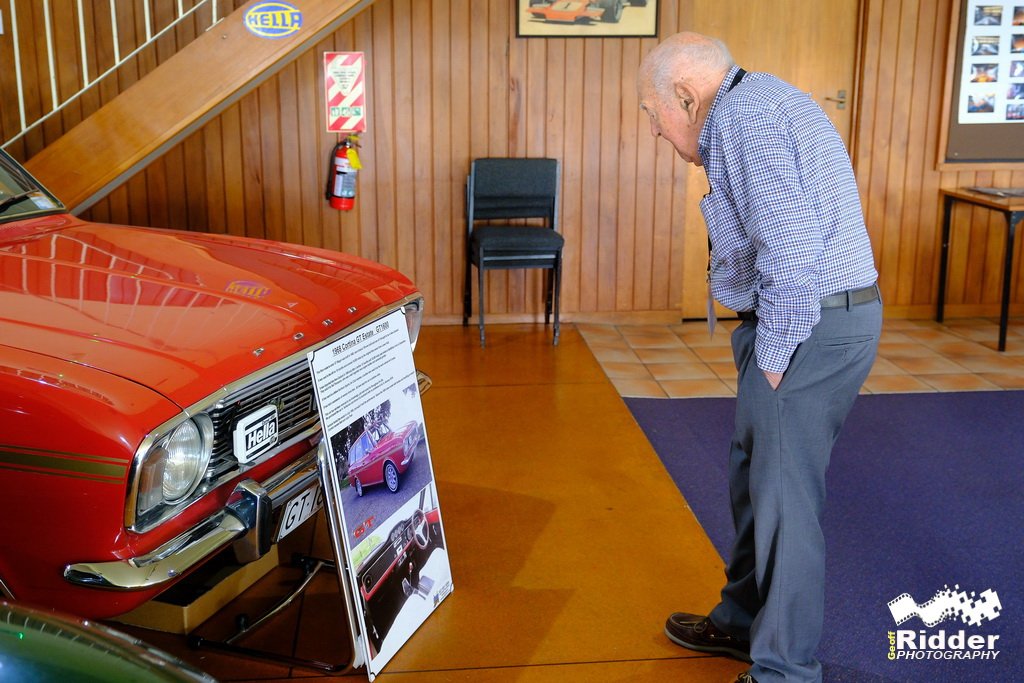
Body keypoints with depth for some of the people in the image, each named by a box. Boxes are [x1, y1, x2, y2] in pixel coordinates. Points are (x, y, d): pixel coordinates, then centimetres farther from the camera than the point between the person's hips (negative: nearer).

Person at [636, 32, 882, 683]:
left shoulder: (741, 113, -15)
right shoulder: (761, 103, 18)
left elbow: (791, 245, -27)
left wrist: (772, 358, -17)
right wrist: (766, 348, 13)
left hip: (807, 328, -11)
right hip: (825, 317, 11)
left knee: (785, 498, -1)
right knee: (753, 475, 20)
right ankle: (745, 621, 36)